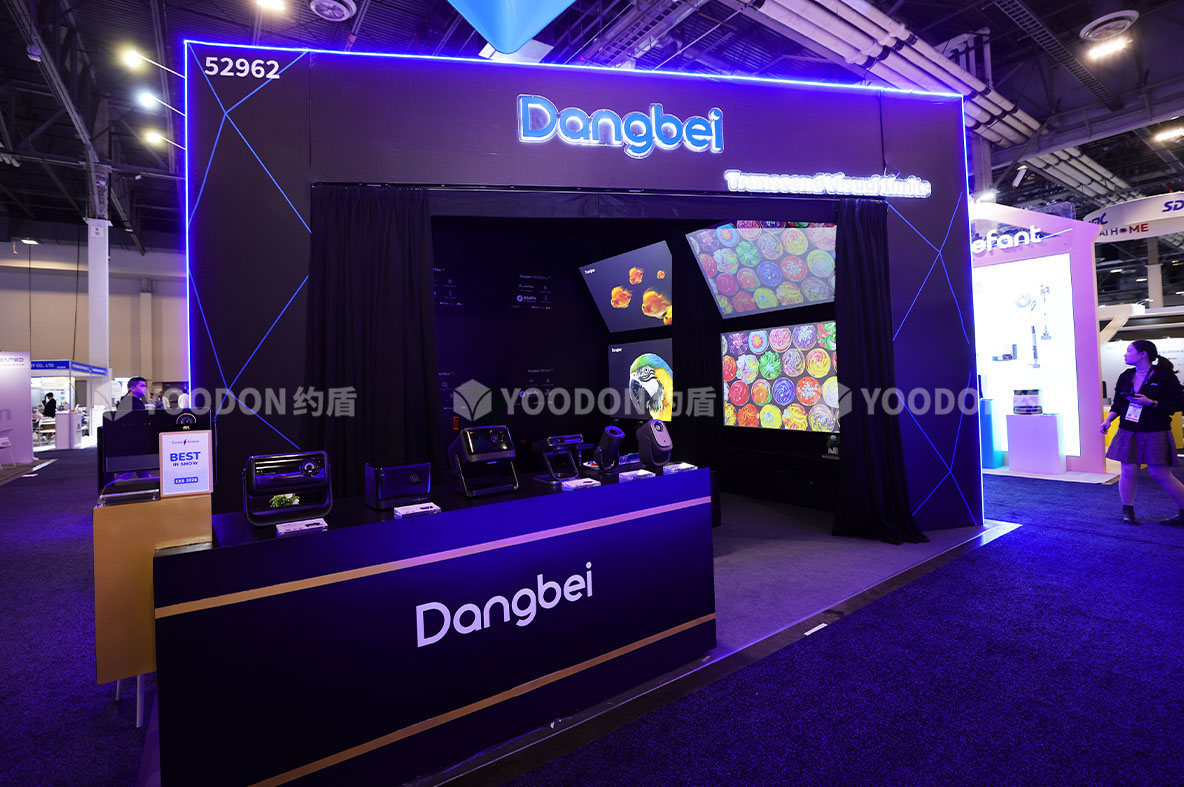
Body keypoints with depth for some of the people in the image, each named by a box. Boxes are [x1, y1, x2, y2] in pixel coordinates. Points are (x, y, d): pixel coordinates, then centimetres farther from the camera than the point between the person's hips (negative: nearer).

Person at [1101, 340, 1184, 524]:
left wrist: (1151, 403, -18)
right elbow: (1118, 404, 12)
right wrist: (1108, 420, -2)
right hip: (1128, 432, 4)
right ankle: (1127, 511, 14)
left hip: (1155, 433, -4)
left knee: (1161, 475, -3)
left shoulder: (1164, 376, -5)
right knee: (1128, 471, 2)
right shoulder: (1125, 377, 8)